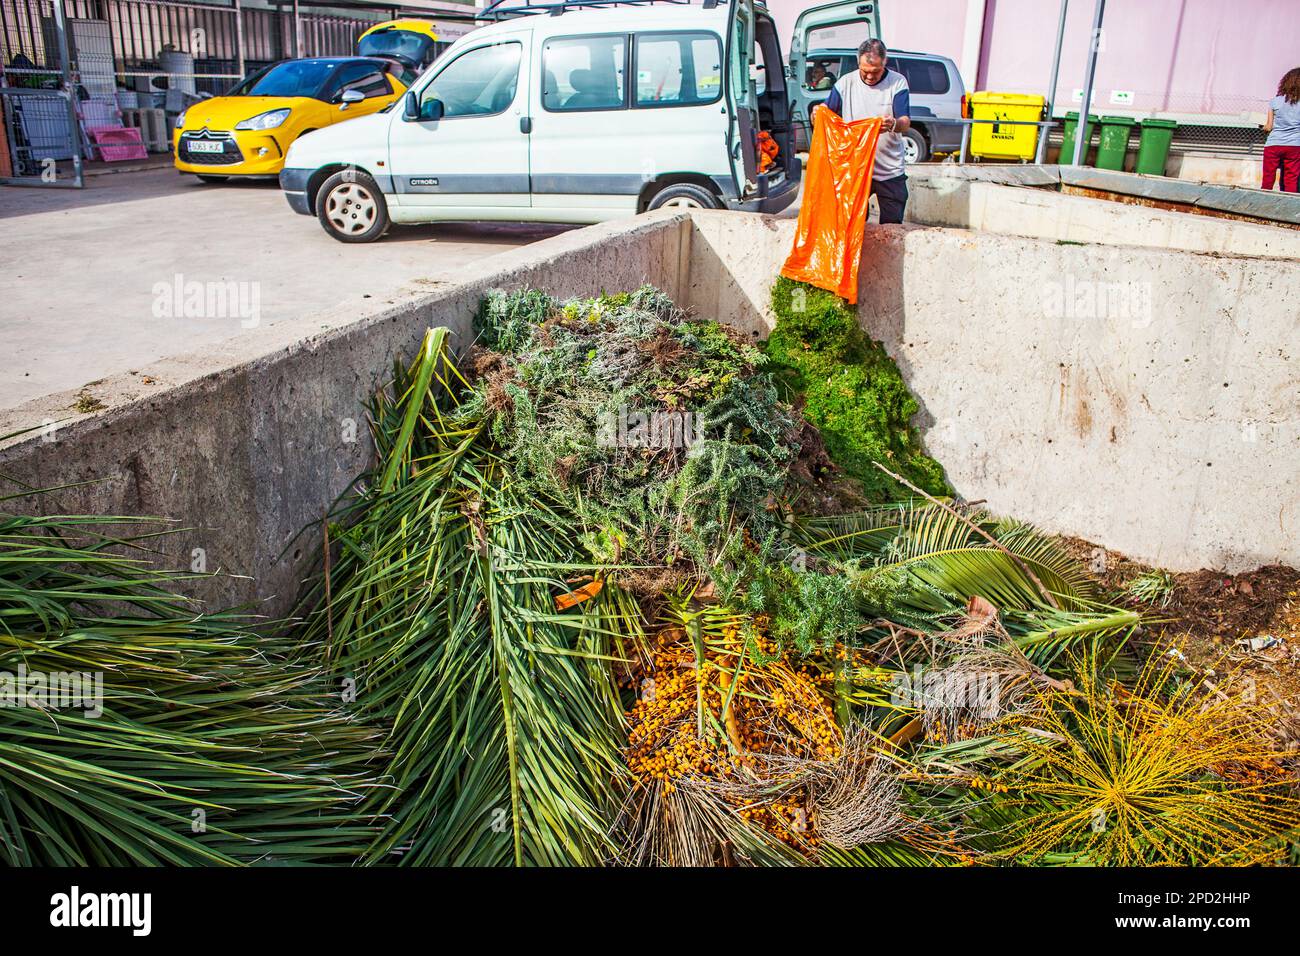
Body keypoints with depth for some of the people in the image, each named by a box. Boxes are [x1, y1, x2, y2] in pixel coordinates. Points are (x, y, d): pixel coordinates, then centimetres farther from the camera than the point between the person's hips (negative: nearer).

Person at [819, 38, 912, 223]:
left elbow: (906, 123, -12)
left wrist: (893, 124, -37)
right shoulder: (846, 82, 2)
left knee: (892, 225, 4)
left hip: (890, 172, -1)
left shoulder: (898, 82, -4)